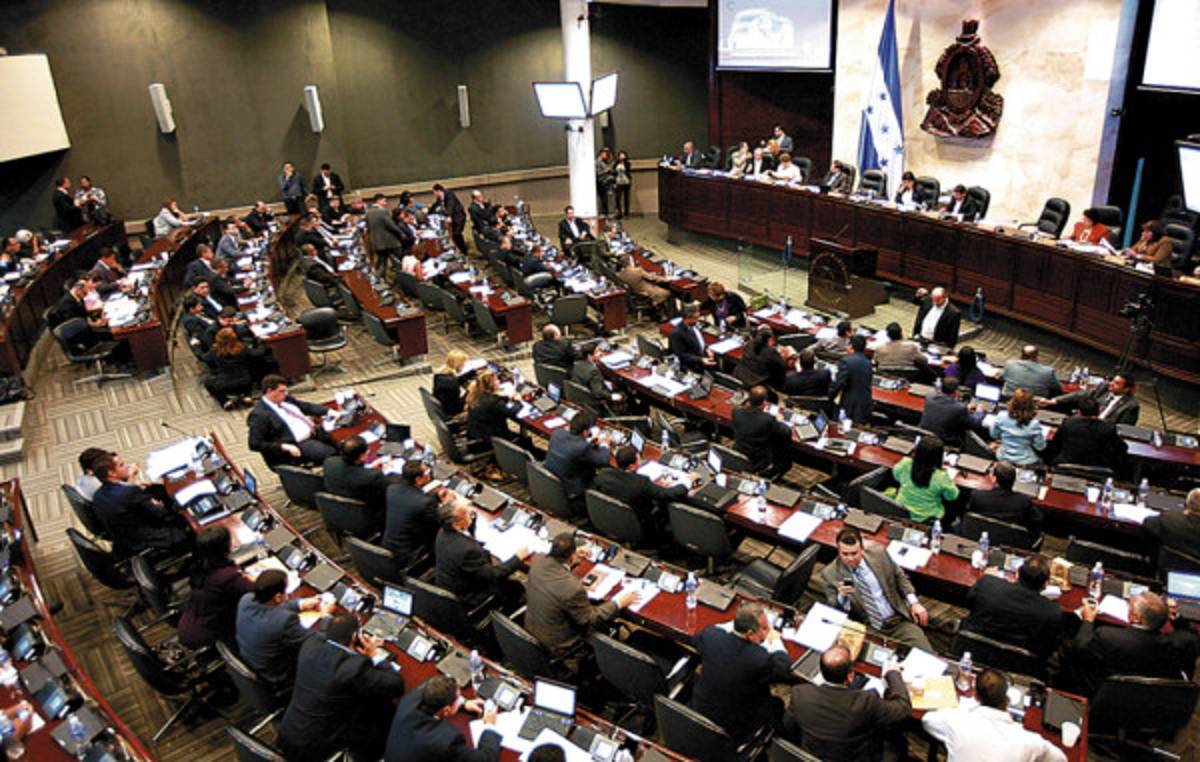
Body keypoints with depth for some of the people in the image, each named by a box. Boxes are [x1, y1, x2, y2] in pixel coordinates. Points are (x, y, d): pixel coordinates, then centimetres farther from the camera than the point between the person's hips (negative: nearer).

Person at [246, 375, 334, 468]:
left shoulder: (286, 399, 11)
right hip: (295, 446, -9)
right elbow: (255, 444, -16)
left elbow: (307, 407, 20)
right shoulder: (258, 415, -11)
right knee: (331, 453, -28)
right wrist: (284, 447, -23)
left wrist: (328, 411, 3)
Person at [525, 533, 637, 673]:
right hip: (556, 645, -6)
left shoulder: (537, 560, -18)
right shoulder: (573, 588, -36)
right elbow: (589, 619, -19)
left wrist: (571, 554, 17)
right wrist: (618, 603, -9)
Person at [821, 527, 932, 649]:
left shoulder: (878, 553, -1)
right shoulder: (829, 574, -8)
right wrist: (841, 597, -25)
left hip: (899, 622, 2)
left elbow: (899, 577, 16)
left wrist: (914, 603, 4)